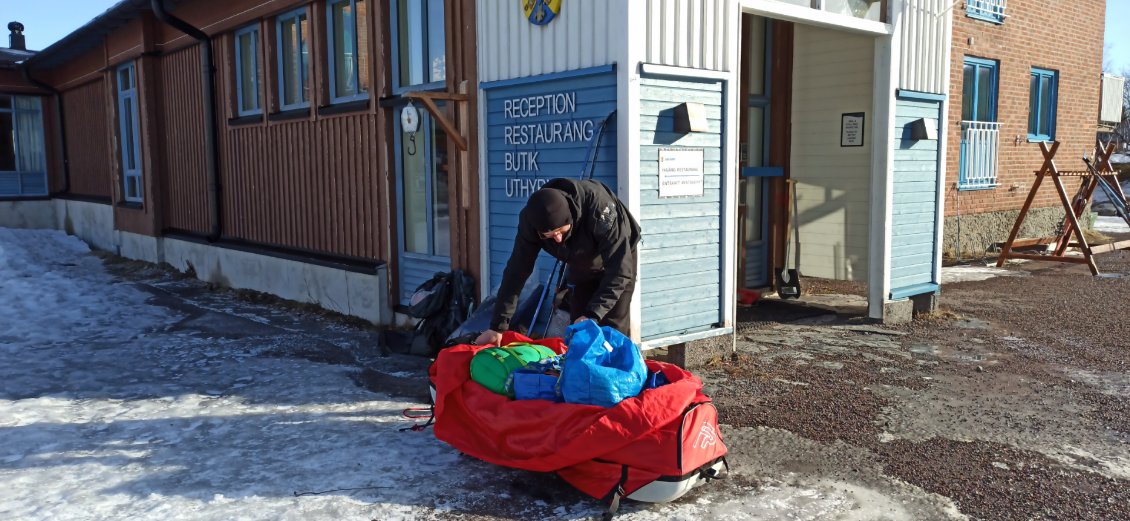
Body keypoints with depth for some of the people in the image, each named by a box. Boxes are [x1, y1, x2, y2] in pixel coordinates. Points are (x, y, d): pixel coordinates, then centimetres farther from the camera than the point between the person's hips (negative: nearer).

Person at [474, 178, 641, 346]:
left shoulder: (598, 205, -41)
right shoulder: (530, 220, -29)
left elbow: (619, 269, -40)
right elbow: (518, 269, -22)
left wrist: (593, 314, -48)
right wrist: (498, 325, -24)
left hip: (618, 258, -4)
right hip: (582, 267, 4)